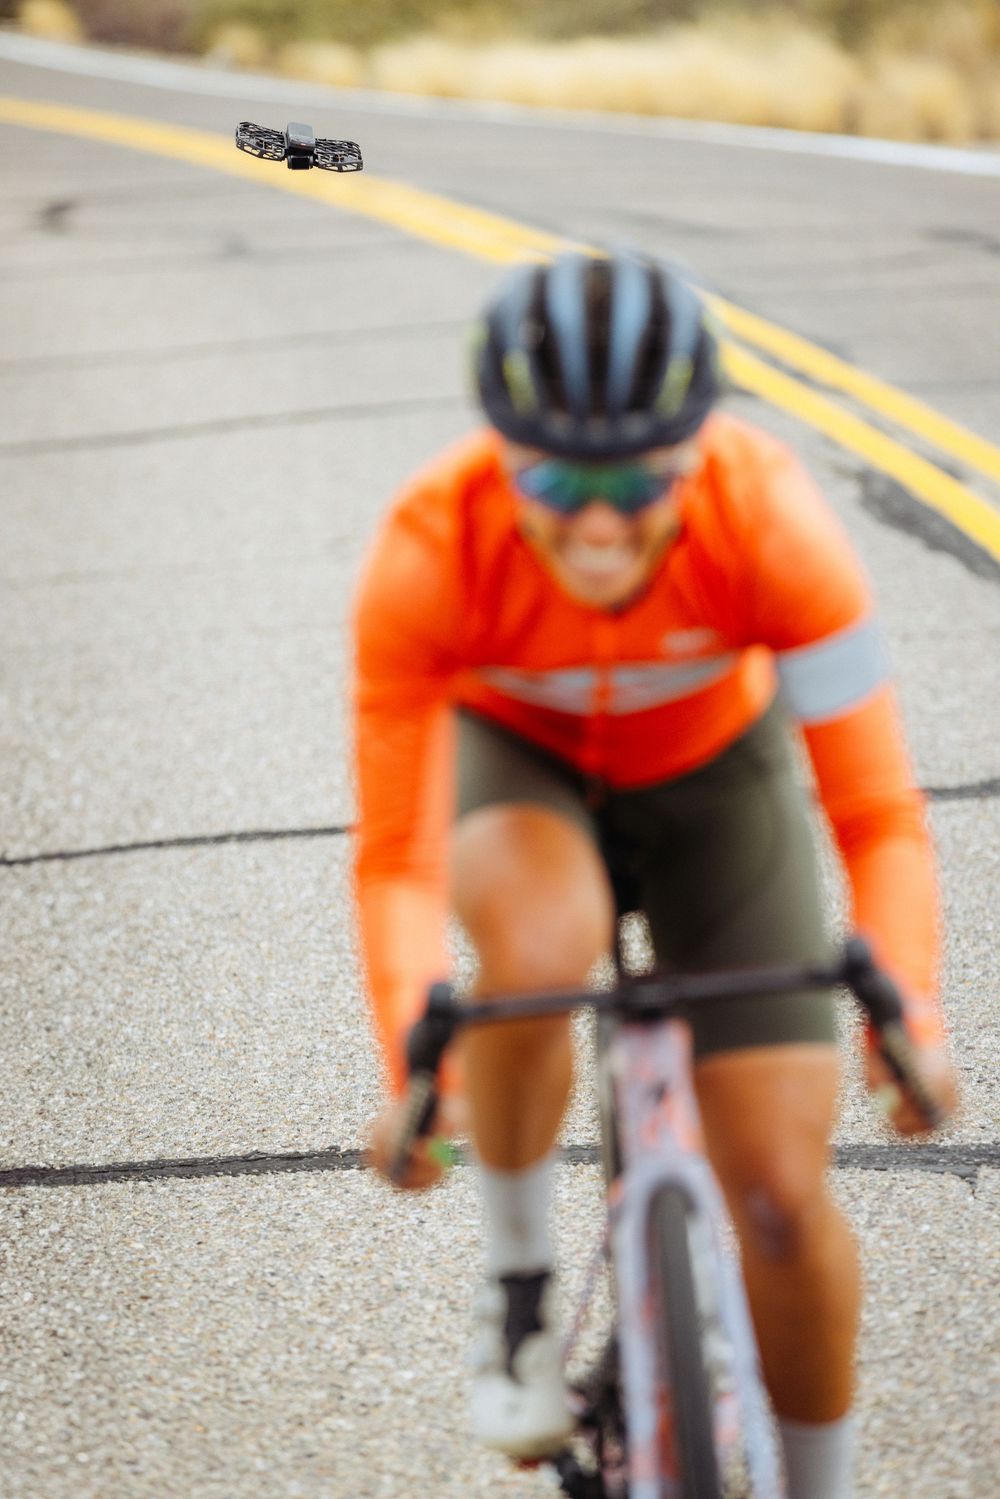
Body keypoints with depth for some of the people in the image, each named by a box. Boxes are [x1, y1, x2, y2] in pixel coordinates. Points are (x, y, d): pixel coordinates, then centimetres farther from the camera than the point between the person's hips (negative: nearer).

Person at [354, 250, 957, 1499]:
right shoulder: (428, 552, -35)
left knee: (782, 1188, -8)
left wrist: (911, 1012, -48)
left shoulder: (770, 522, -35)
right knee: (539, 947, -37)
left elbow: (878, 814, -32)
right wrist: (412, 1067, -47)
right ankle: (518, 1279, -9)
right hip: (512, 755, -1)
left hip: (712, 766, 1)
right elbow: (395, 856, -32)